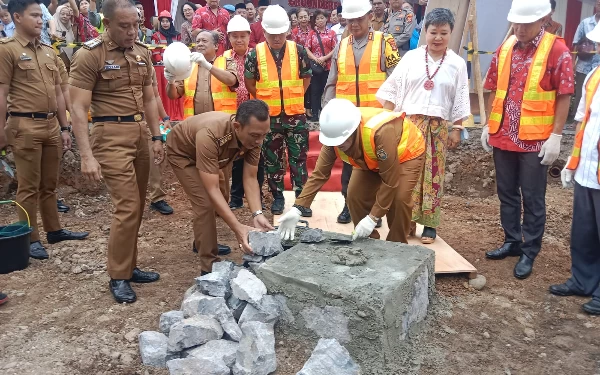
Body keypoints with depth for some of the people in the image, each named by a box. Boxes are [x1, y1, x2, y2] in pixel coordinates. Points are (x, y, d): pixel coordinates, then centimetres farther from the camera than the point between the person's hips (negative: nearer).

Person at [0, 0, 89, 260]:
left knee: (49, 184, 15)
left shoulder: (49, 52, 14)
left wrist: (64, 128, 15)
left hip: (51, 125, 6)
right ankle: (30, 239, 12)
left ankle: (54, 230, 27)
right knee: (29, 186, 2)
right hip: (25, 126, -6)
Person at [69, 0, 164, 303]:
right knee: (127, 206, -9)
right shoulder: (89, 55, -9)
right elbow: (78, 108, -12)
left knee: (136, 206, 10)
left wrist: (156, 136, 14)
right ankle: (118, 276, 7)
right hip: (111, 136, -6)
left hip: (140, 133, 7)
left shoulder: (142, 53, 11)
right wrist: (86, 155, -18)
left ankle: (129, 266, 24)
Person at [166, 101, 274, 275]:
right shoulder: (210, 135, -46)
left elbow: (250, 178, -24)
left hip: (214, 154, 6)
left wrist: (257, 214, -39)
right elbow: (211, 189, -46)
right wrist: (238, 228, -51)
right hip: (182, 152, -6)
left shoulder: (253, 137, -28)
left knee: (222, 200, 15)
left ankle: (203, 242, 41)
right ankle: (209, 267, -6)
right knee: (205, 204, -18)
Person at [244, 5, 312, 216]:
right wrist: (265, 100, 2)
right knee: (272, 159, 8)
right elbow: (249, 83, 3)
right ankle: (277, 198, 21)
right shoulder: (255, 53, -6)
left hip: (295, 115, 0)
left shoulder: (298, 51, -3)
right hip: (269, 117, 0)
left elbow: (306, 77, 8)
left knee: (298, 158, 4)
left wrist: (294, 98, 4)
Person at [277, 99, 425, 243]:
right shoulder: (335, 134, -27)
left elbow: (390, 181, -36)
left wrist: (373, 218, -35)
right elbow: (319, 174, -23)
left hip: (407, 153, -5)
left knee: (399, 198, -21)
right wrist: (297, 209, -32)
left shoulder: (381, 132, -45)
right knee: (355, 194, -7)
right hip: (372, 159, 6)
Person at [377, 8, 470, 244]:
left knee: (433, 174, 3)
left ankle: (429, 224, 11)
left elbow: (459, 101, 6)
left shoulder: (457, 64, 4)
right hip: (408, 122, 0)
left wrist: (456, 129, 2)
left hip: (439, 126, 0)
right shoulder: (411, 57, 3)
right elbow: (392, 90, 5)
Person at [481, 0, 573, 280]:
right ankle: (512, 242, 30)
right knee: (507, 193, 15)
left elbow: (564, 97, -8)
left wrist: (555, 136, -12)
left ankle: (529, 253, 17)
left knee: (532, 199, 5)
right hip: (503, 136, 5)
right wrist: (488, 125, 10)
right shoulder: (505, 48, 6)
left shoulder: (556, 50, -8)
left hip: (536, 140, -5)